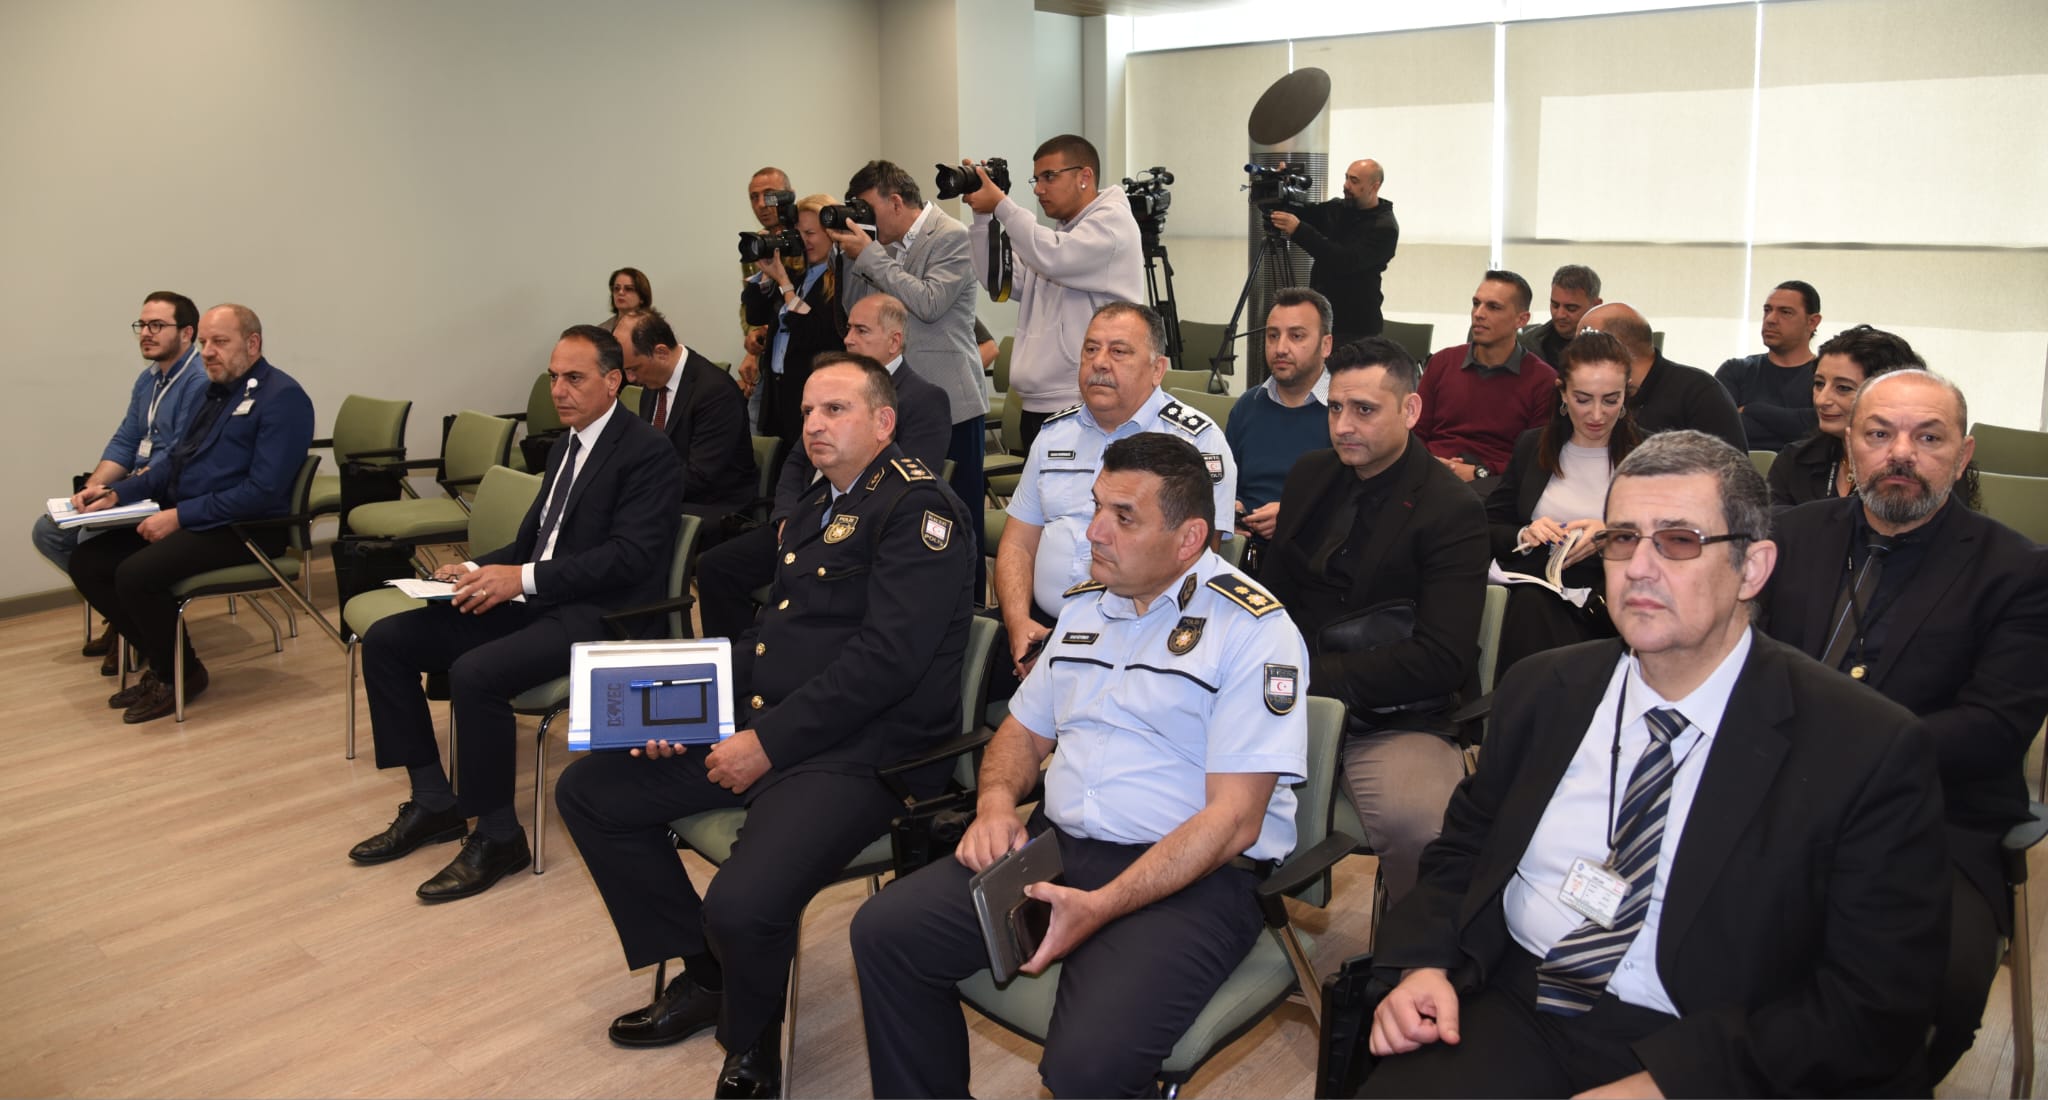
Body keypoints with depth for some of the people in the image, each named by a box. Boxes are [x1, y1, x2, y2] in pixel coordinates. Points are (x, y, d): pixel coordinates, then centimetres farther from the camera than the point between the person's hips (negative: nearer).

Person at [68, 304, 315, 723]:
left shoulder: (282, 398, -14)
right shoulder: (216, 390, 15)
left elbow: (263, 491, -21)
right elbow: (175, 459, 20)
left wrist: (180, 515, -21)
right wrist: (117, 493, 4)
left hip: (245, 530, -9)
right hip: (186, 518, 9)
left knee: (135, 575, -25)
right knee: (87, 562, 0)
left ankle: (182, 673, -1)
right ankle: (163, 660, 11)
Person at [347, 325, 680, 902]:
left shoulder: (647, 451, -10)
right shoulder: (564, 446, 18)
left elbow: (630, 556, -20)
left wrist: (522, 578, -24)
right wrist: (478, 571, 3)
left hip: (597, 615, -9)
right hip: (531, 600, 10)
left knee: (474, 673, -32)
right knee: (385, 640, 1)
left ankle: (498, 836, -12)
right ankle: (433, 802, 9)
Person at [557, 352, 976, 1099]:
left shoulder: (918, 508, -12)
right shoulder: (818, 506, 18)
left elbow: (885, 659, -20)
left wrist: (768, 744, -17)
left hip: (859, 751, -10)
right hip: (760, 727, 10)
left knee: (742, 907, -30)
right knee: (588, 792, 9)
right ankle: (705, 976, 20)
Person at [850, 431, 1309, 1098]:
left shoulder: (1254, 630, -10)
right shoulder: (1085, 605, 13)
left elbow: (1234, 819, -15)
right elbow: (1025, 730, 22)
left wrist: (1100, 908, -23)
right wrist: (996, 803, -2)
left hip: (1195, 879, -6)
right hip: (1054, 844, 7)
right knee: (884, 931, -8)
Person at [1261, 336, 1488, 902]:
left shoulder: (1453, 511, -8)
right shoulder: (1310, 473, 11)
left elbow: (1441, 659, -15)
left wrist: (1316, 677, -19)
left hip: (1399, 722, -5)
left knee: (1416, 824, -34)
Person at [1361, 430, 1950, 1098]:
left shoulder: (1870, 752, -7)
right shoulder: (1541, 690, 7)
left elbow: (1873, 1011, -11)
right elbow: (1462, 847, 15)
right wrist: (1424, 966, -4)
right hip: (1512, 1016, 3)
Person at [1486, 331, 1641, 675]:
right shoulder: (1532, 447, 15)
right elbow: (1488, 530, 14)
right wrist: (1524, 536, -7)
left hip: (1611, 603, -2)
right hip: (1536, 595, 2)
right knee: (1530, 602, -34)